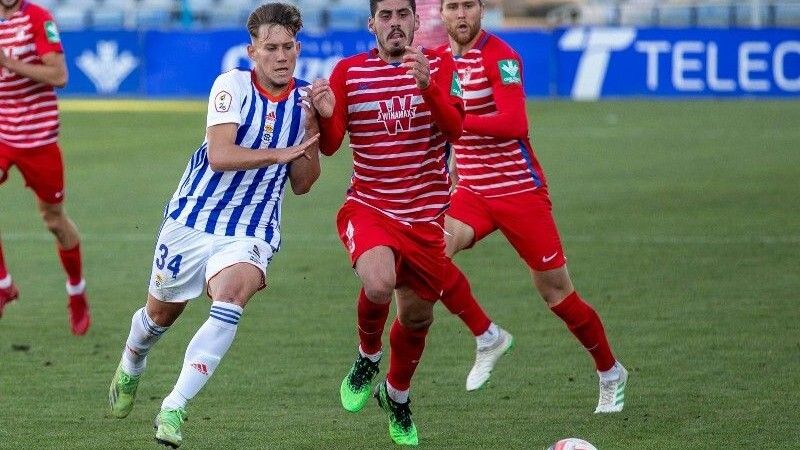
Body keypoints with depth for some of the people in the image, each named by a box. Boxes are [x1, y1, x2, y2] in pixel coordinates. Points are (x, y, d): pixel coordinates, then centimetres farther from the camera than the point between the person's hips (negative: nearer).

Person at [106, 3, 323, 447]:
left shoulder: (305, 101, 0)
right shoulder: (233, 85, -12)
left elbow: (302, 183, 3)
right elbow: (219, 156, -23)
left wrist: (314, 128, -11)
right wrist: (280, 152, -26)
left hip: (251, 233, 1)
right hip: (193, 218, -1)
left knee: (230, 299, -29)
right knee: (161, 313, 16)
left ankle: (173, 409, -25)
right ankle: (130, 368, 52)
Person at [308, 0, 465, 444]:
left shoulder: (440, 66, 0)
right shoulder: (349, 71, 0)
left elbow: (454, 128, -16)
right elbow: (330, 145, -2)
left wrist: (426, 86, -34)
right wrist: (325, 115, -24)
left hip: (425, 218, 2)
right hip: (368, 208, -2)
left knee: (417, 317, 10)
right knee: (379, 285, -30)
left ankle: (397, 396, 40)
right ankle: (368, 358, 2)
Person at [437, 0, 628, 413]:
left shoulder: (499, 57, -15)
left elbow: (514, 123, -27)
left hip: (519, 189, -6)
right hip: (472, 192, 6)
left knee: (556, 292, 1)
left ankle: (610, 373, 22)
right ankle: (487, 338, -4)